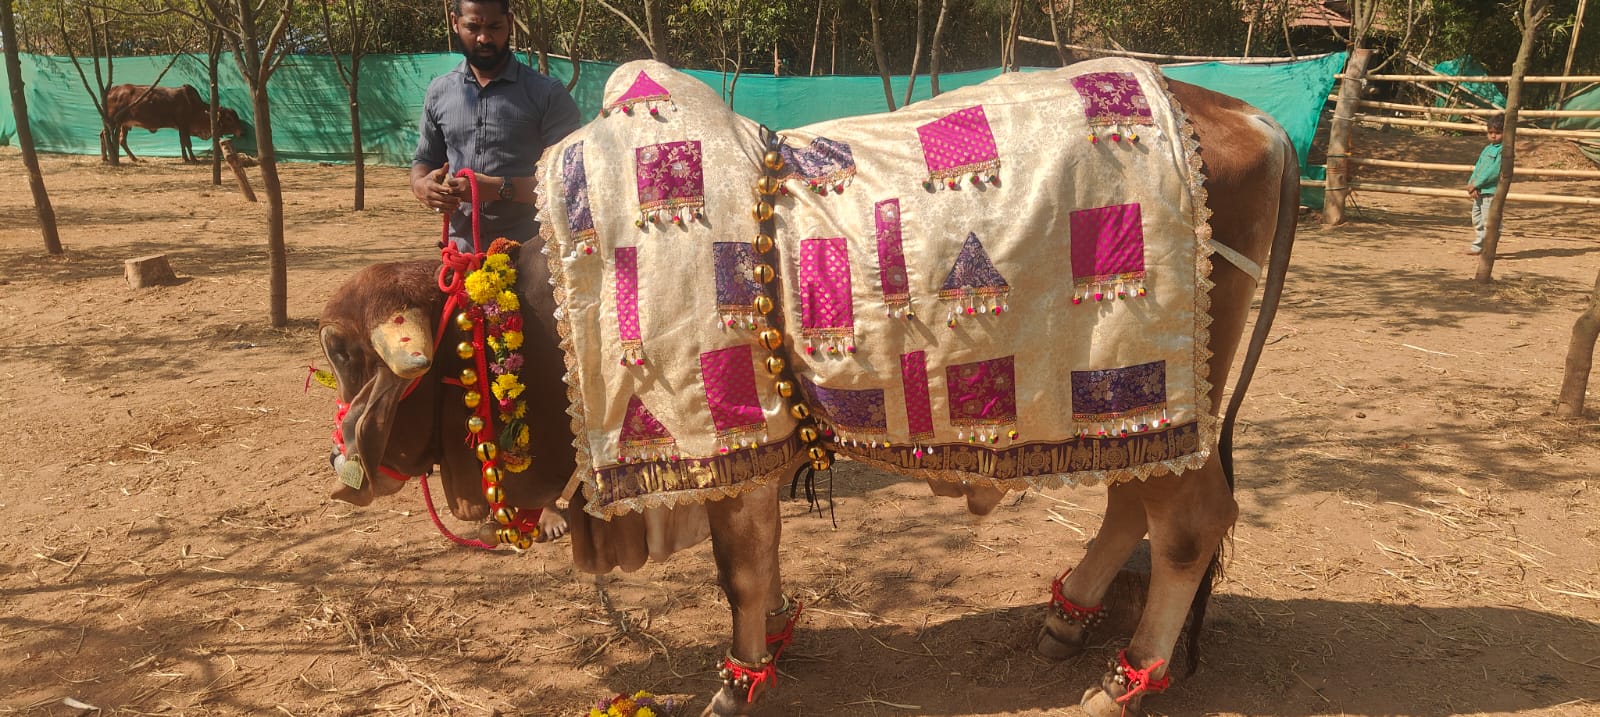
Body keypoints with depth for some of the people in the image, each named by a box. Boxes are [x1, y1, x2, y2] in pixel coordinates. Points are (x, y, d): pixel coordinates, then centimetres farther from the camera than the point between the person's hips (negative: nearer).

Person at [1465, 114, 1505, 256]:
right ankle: (1479, 246, 29)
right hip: (1478, 191, 9)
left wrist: (1476, 184, -17)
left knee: (1489, 221, -7)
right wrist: (1471, 184, -4)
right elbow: (1478, 167, 12)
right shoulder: (1487, 149, 17)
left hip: (1491, 191, -9)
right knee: (1477, 219, 18)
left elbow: (1494, 171, -19)